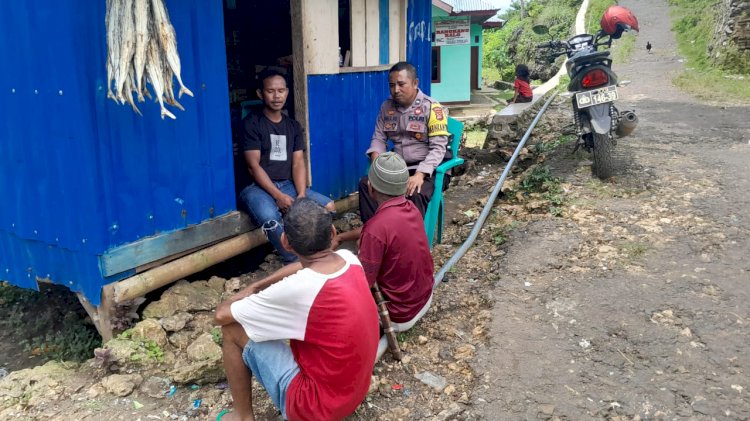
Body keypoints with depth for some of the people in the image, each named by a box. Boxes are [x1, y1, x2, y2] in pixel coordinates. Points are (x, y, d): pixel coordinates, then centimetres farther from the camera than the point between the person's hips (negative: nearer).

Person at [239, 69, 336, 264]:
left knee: (329, 207, -13)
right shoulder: (251, 123, -4)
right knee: (270, 218, -37)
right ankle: (295, 262, -19)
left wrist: (302, 195, -14)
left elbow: (298, 164, 4)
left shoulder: (293, 126, 13)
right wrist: (278, 195, -20)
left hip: (288, 184, 6)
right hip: (257, 186, -5)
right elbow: (253, 166, -11)